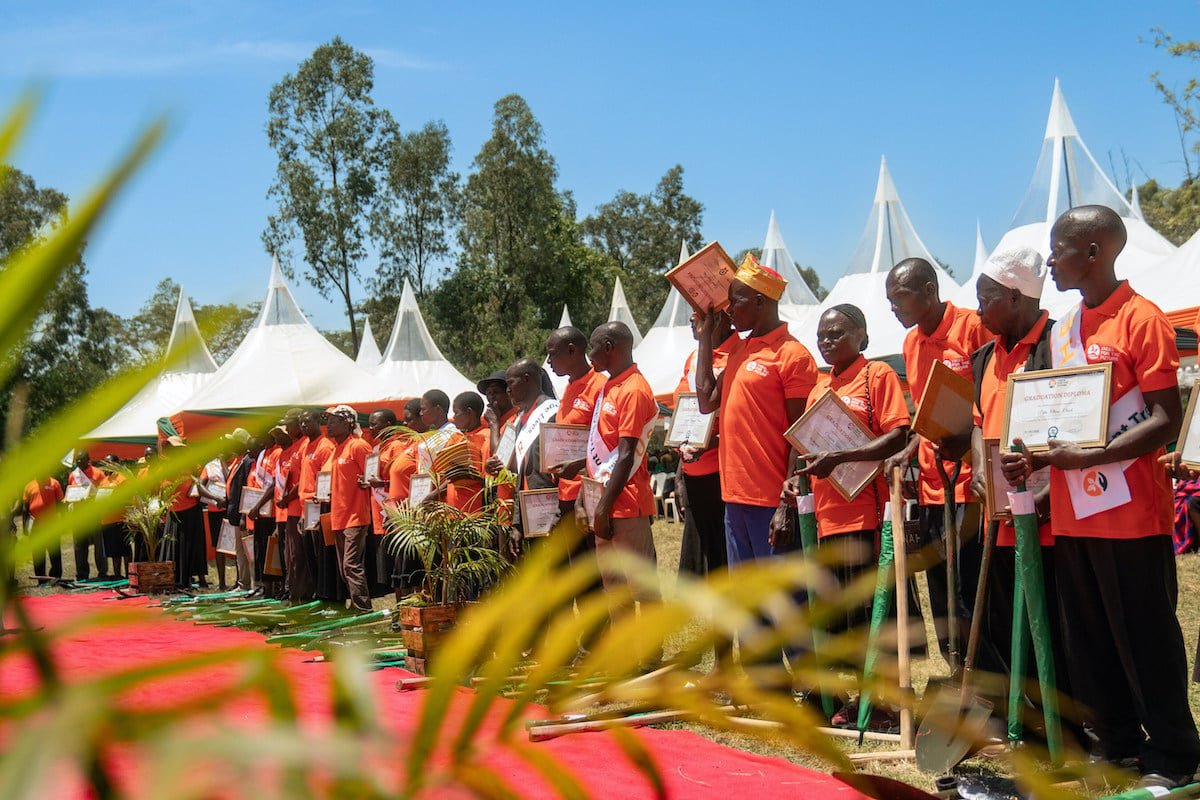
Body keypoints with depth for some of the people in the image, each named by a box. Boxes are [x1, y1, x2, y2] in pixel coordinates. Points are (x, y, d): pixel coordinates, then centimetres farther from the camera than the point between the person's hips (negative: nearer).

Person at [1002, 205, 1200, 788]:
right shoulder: (1062, 331, 14)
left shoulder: (1141, 319, -9)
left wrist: (1088, 457, -23)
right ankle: (1117, 745, 25)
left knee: (1145, 638, 1)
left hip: (1131, 514, -7)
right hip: (1071, 513, 7)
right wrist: (1035, 457, 1)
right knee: (1088, 641, 13)